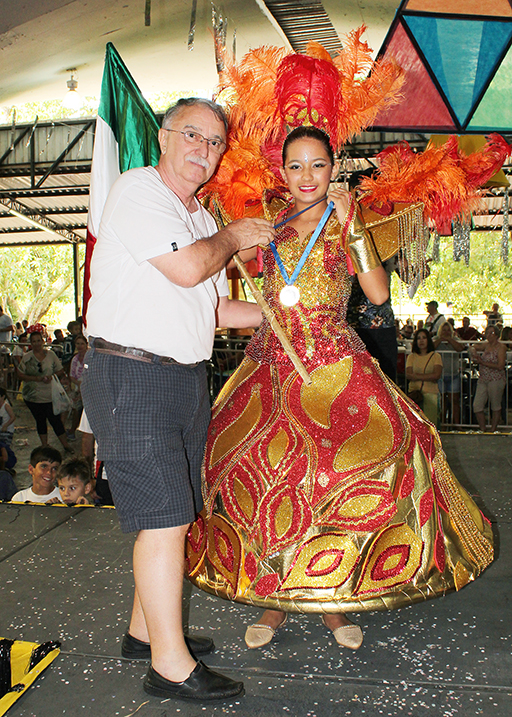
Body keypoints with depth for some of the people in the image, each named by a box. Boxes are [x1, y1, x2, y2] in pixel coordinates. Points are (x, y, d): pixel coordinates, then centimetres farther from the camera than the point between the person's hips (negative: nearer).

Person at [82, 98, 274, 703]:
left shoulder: (201, 218, 20)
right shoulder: (138, 189, -6)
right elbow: (186, 268, -19)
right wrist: (233, 237, -1)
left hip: (186, 378, 9)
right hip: (131, 375, -8)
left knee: (173, 513, 12)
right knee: (163, 515, -7)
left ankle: (146, 629, 29)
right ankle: (170, 664, 7)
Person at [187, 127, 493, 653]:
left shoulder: (344, 223, 3)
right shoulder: (269, 215, 10)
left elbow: (379, 294, -8)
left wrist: (352, 227, -15)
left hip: (334, 364, -2)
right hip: (272, 363, 2)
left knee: (336, 471, -6)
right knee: (264, 474, 1)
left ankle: (333, 597, 17)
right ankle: (274, 598, 20)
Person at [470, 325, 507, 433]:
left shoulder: (501, 347, -5)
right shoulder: (486, 345, 13)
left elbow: (500, 366, -14)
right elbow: (474, 347, 33)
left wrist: (483, 362, -14)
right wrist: (473, 351, 9)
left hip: (496, 380, -6)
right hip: (483, 379, 6)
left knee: (495, 406, 4)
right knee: (477, 405, 0)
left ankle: (493, 430, 13)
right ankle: (482, 430, 9)